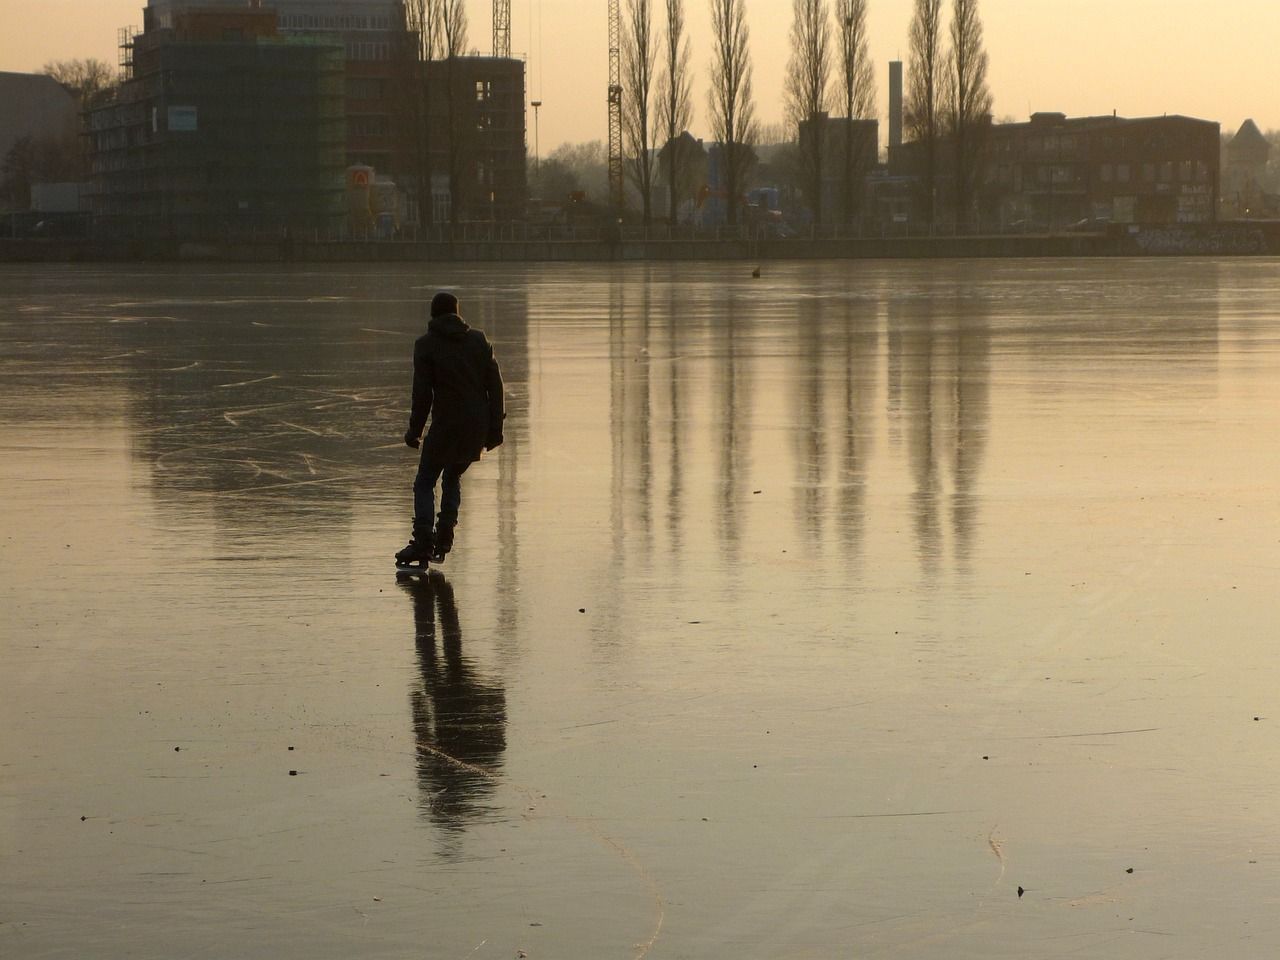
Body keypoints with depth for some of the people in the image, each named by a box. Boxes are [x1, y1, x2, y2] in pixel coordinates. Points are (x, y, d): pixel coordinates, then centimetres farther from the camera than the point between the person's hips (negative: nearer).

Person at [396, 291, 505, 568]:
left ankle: (423, 542, -8)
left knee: (425, 482, 5)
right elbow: (495, 385, 5)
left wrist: (415, 430, 0)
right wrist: (495, 427, 10)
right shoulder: (479, 340, 7)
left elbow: (422, 393, -8)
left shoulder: (426, 345, -3)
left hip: (446, 424, -4)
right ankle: (444, 539, 12)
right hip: (478, 425, 4)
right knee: (453, 477, 21)